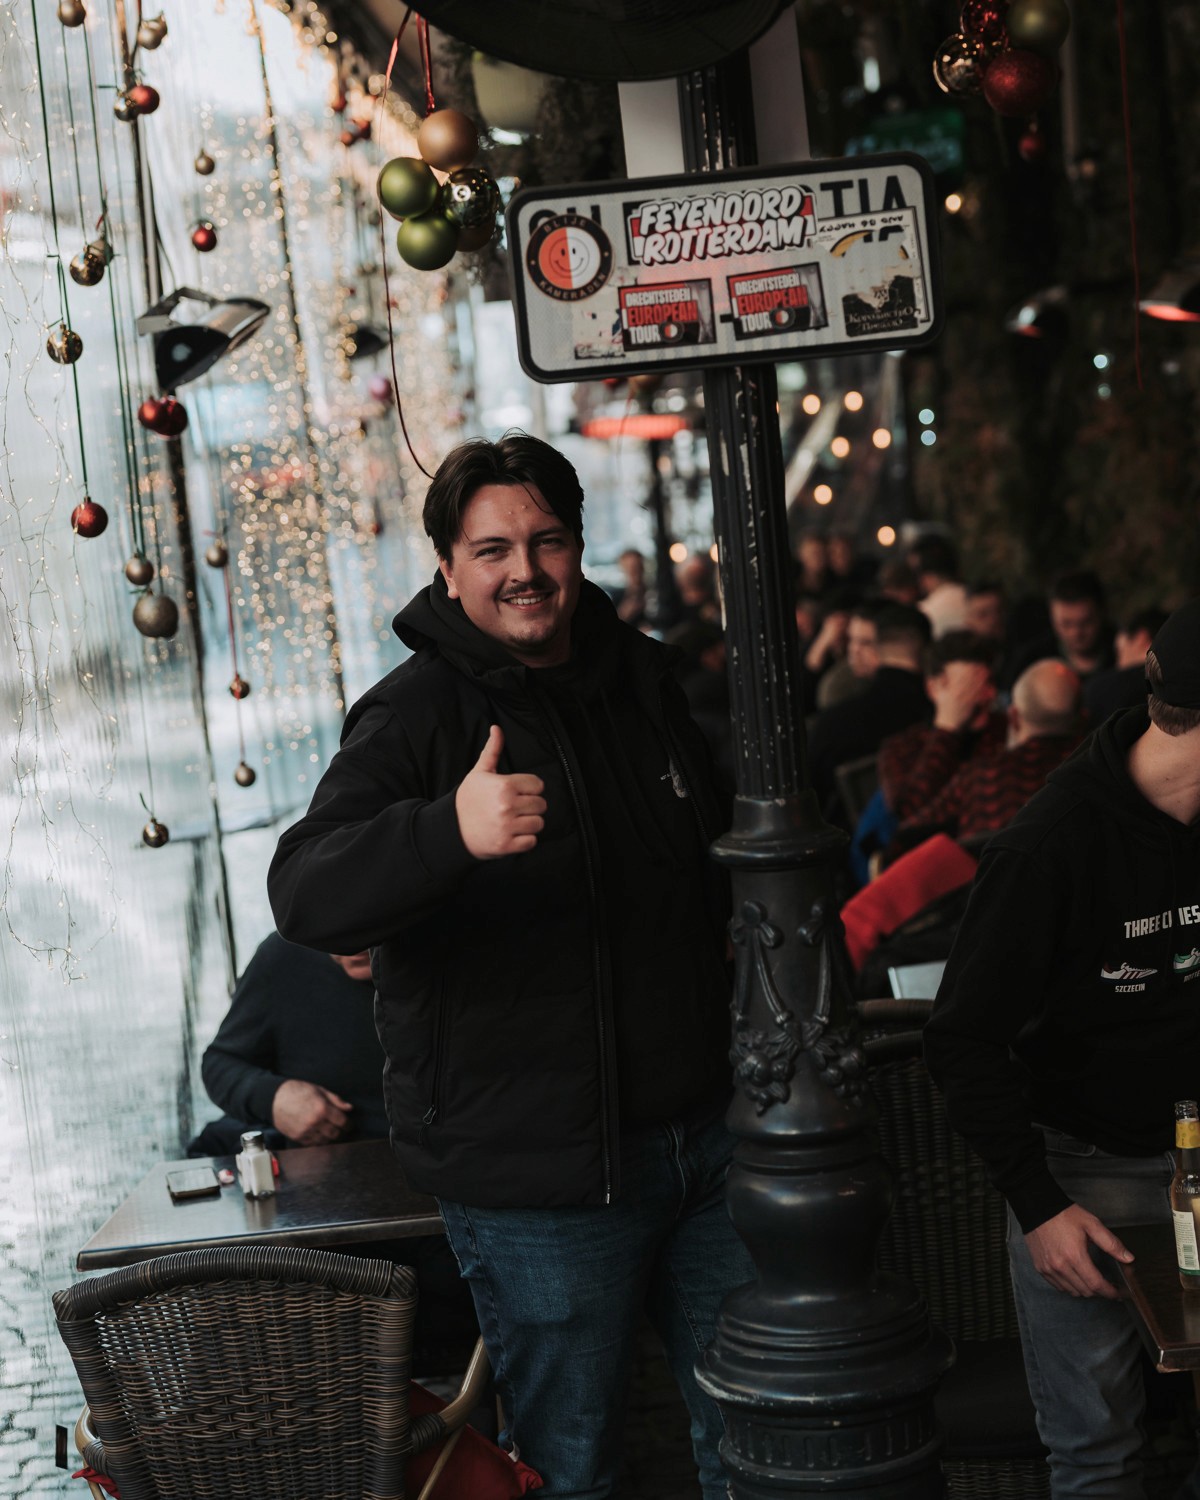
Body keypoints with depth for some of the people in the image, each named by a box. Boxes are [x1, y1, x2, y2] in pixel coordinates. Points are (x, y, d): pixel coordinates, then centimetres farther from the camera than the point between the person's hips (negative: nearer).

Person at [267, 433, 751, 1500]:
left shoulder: (644, 679, 8)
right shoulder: (418, 713, -12)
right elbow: (305, 898, -28)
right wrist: (449, 831, -45)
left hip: (702, 1136, 6)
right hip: (538, 1175, -6)